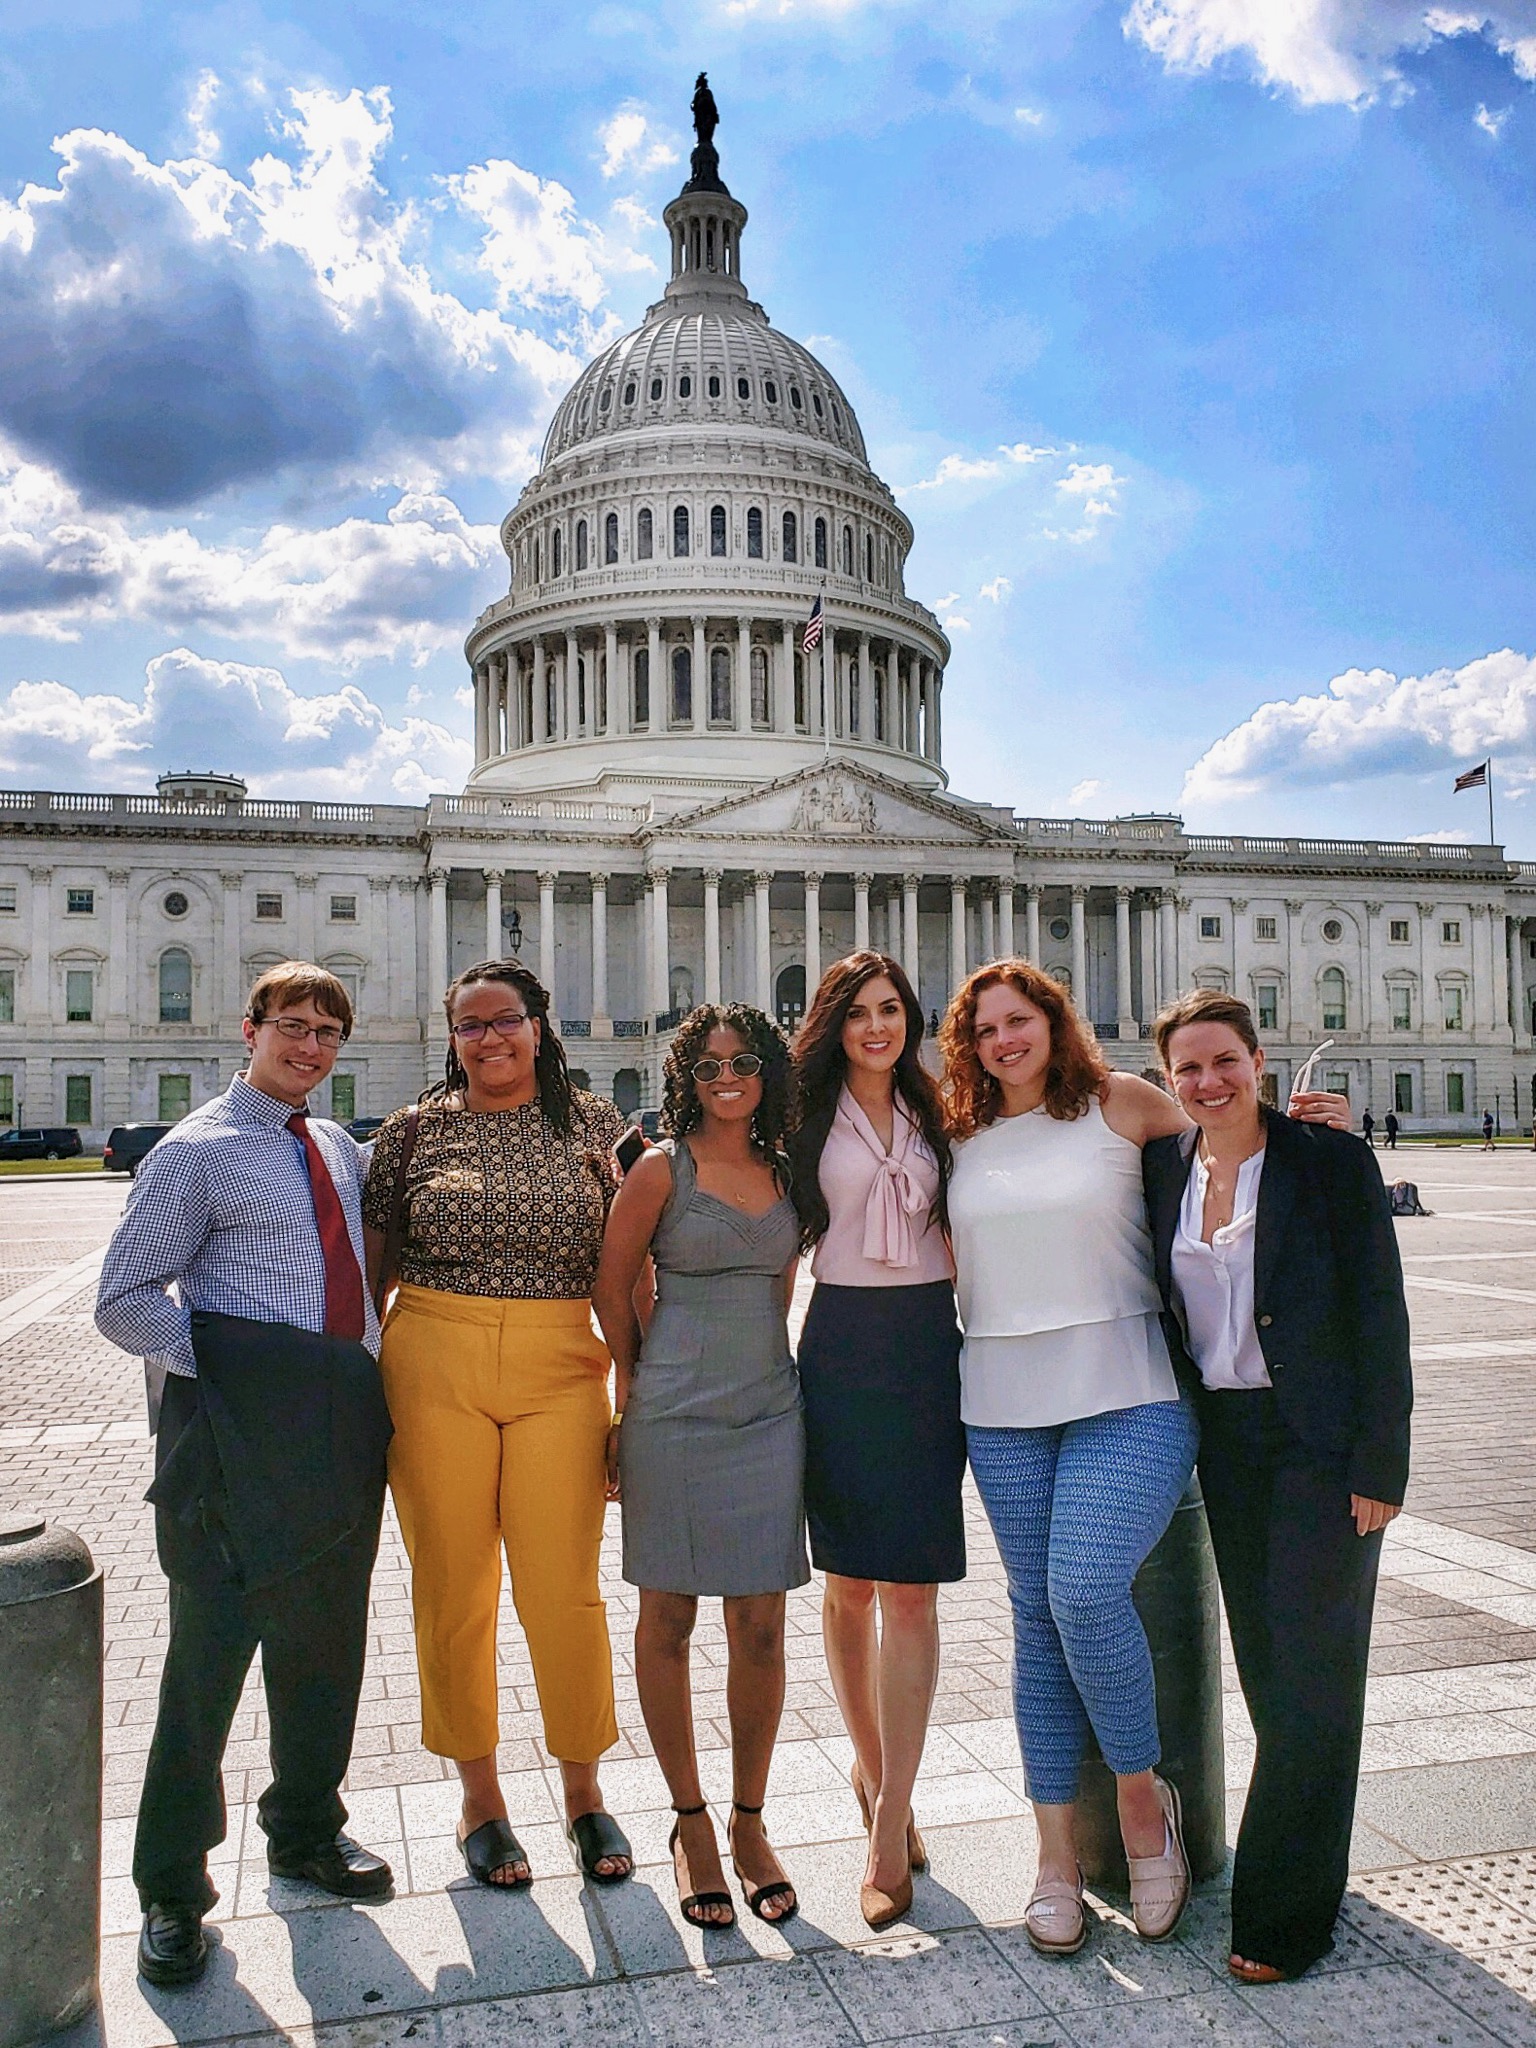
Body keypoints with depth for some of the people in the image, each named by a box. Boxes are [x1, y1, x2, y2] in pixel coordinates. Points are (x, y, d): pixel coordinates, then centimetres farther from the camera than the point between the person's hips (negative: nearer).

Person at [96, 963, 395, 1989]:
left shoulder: (340, 1148, 13)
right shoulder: (197, 1152, -5)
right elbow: (125, 1298, -6)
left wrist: (377, 1360, 12)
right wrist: (217, 1366, -13)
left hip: (345, 1431, 6)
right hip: (242, 1439, -6)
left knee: (328, 1641, 16)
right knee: (212, 1650, 2)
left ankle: (306, 1830, 37)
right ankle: (172, 1887, 21)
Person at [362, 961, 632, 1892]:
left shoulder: (593, 1124, 5)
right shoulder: (414, 1131, 5)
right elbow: (368, 1265, 9)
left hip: (561, 1370, 0)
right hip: (434, 1367, 1)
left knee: (565, 1590, 2)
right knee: (453, 1588, 8)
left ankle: (584, 1791, 25)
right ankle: (480, 1796, 28)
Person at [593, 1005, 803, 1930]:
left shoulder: (786, 1171, 8)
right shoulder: (663, 1168, -4)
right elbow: (613, 1287, 3)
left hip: (771, 1412, 4)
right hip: (675, 1418, -3)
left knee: (761, 1626, 5)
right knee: (668, 1620, 7)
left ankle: (751, 1824, 22)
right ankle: (691, 1823, 23)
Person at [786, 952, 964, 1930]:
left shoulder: (934, 1114, 10)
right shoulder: (810, 1116, 1)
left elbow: (953, 1237, 15)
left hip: (928, 1346, 2)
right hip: (842, 1347, -2)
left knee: (912, 1587, -2)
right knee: (850, 1581, 9)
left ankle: (890, 1822, 5)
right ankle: (871, 1766, 32)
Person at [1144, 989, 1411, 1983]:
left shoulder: (1334, 1161, -9)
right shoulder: (1164, 1169, 4)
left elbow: (1381, 1316, -10)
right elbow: (1159, 1307, 13)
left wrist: (1378, 1465, -12)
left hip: (1321, 1443, -5)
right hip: (1224, 1443, 5)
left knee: (1312, 1671, 1)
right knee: (1263, 1663, 13)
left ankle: (1283, 1914, 12)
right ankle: (1307, 1858, 31)